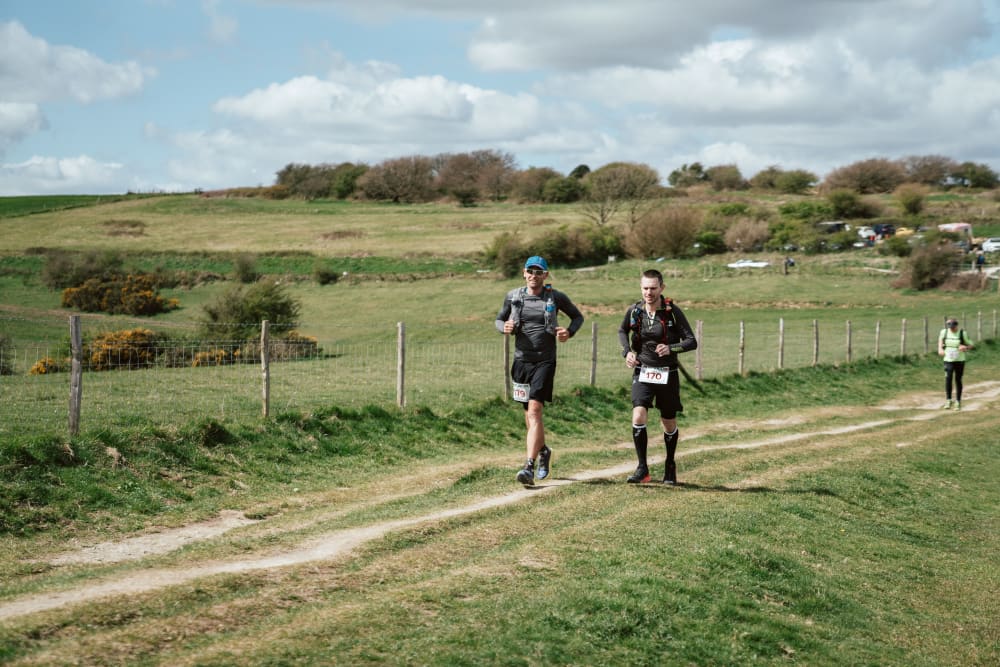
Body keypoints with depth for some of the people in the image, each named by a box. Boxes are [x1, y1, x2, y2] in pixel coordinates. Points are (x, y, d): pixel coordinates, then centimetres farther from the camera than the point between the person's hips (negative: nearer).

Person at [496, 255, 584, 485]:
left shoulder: (556, 298, 0)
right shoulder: (513, 297, 5)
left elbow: (578, 316, 13)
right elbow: (499, 319, 18)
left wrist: (569, 332, -7)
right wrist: (505, 327, -6)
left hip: (545, 361, -4)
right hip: (521, 360, 4)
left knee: (534, 410, -17)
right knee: (529, 413, 13)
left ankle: (529, 466, -22)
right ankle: (543, 451, 40)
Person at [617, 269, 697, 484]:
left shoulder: (672, 311, -11)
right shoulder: (634, 311, -3)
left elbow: (692, 341, -11)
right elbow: (622, 331, 18)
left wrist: (671, 348, -28)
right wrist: (627, 352, 1)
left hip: (667, 374, -1)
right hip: (642, 372, 1)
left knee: (669, 424, 9)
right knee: (638, 417, -17)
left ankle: (670, 465, 33)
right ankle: (642, 468, -8)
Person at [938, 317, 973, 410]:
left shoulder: (963, 333, -11)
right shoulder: (944, 332, -5)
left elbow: (970, 345, -1)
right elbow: (941, 339, 19)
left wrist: (965, 348, -24)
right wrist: (940, 348, 3)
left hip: (959, 361, -1)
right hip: (948, 360, 1)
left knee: (958, 380, 5)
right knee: (948, 378, -15)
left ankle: (958, 402, 19)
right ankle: (948, 400, -4)